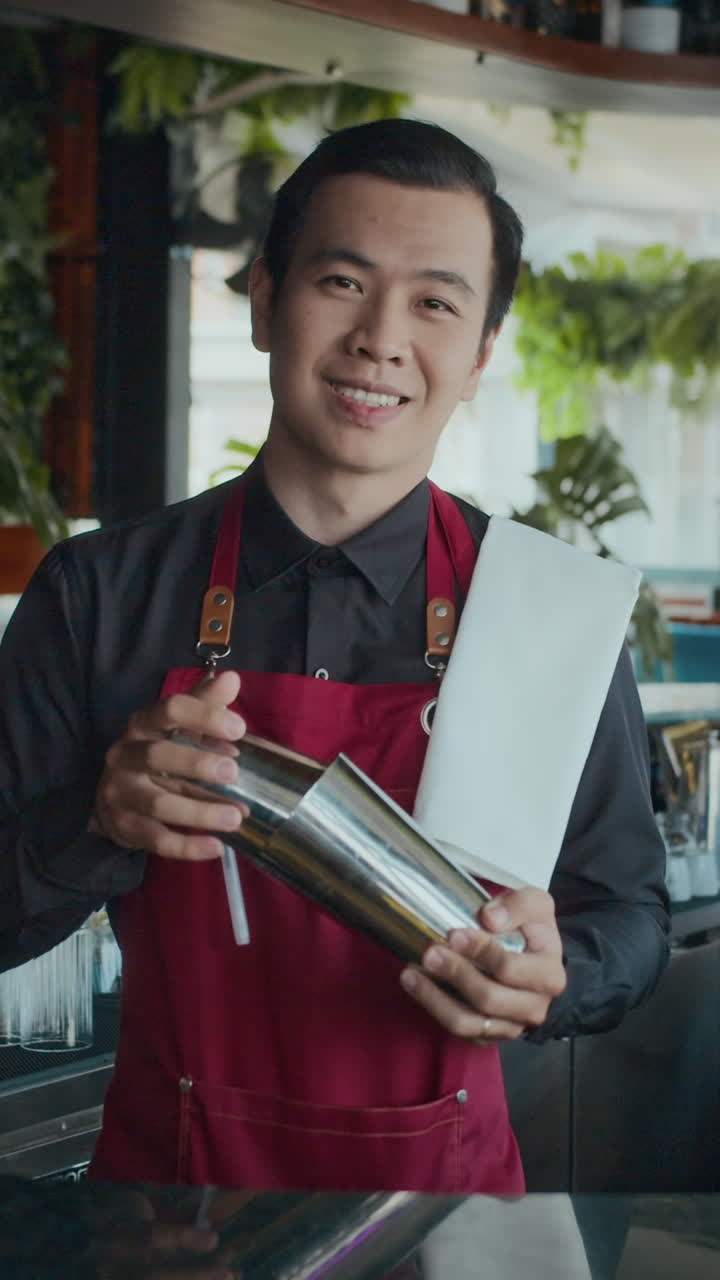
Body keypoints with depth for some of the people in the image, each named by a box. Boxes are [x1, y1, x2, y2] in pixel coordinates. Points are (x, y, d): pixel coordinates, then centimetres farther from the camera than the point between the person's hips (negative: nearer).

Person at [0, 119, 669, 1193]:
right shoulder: (98, 594, -7)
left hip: (438, 1190, 0)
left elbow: (630, 914, 0)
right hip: (167, 1177, 0)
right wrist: (102, 821, -24)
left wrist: (550, 979, -22)